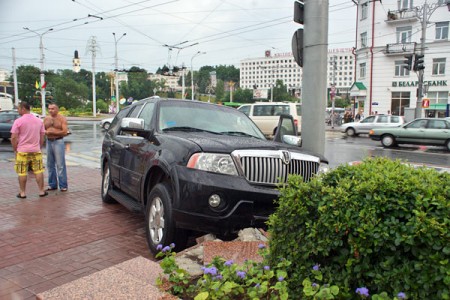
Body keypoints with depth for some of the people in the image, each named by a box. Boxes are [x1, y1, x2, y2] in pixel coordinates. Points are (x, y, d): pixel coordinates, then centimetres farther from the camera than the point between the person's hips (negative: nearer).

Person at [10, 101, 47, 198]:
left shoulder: (18, 121, -8)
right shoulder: (39, 121, 5)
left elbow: (14, 138, -9)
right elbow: (42, 137, 10)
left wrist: (15, 150, 3)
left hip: (22, 151, -3)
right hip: (36, 150, 3)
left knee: (22, 172, 6)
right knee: (39, 171, 7)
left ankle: (22, 193, 12)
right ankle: (41, 191, 11)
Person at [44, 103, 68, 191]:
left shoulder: (62, 119, -2)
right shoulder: (46, 119, 14)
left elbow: (65, 132, -10)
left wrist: (52, 132, -13)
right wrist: (45, 132, -9)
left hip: (58, 142, -5)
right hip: (49, 142, 5)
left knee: (60, 165, -7)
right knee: (50, 165, 8)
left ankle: (63, 185, -3)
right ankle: (52, 184, 16)